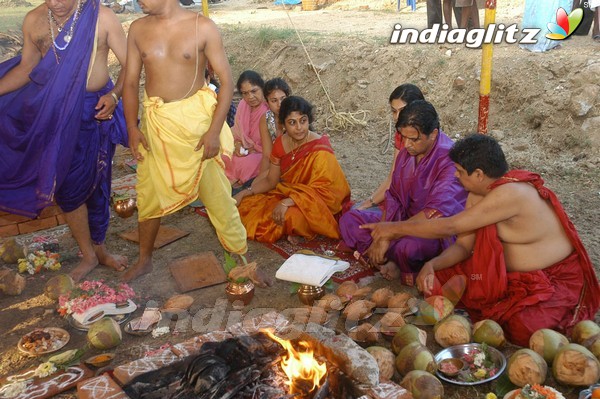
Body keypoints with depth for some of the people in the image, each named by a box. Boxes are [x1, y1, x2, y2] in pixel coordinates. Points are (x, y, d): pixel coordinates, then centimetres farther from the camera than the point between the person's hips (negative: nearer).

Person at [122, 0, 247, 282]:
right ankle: (144, 260, 35)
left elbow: (226, 81, -9)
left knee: (216, 193, 4)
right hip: (154, 122, 4)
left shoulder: (203, 27, -9)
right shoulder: (138, 29, 2)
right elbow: (131, 82, 8)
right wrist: (132, 127, -2)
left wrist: (215, 130, -15)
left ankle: (242, 257, 23)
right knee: (148, 194, 15)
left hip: (195, 119, -4)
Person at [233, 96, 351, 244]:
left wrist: (287, 203, -34)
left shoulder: (319, 149, -21)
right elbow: (271, 181, 5)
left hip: (314, 204, -7)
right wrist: (244, 193, -7)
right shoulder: (281, 143, -2)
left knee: (291, 215, -37)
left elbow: (320, 191, -25)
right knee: (246, 206, -6)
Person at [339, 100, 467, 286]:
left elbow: (436, 213, -33)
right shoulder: (406, 153, 1)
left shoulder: (449, 161, -23)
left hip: (439, 231, -7)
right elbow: (393, 198, 4)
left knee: (406, 246, -40)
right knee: (349, 220, -4)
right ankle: (389, 263, -18)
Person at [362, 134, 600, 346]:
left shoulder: (511, 193, -31)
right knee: (440, 277, -5)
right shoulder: (478, 195, -1)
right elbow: (462, 246, 0)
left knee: (523, 330, -34)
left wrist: (397, 228, -20)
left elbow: (449, 227, -29)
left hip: (557, 279, -8)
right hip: (509, 273, 8)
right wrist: (431, 265, -20)